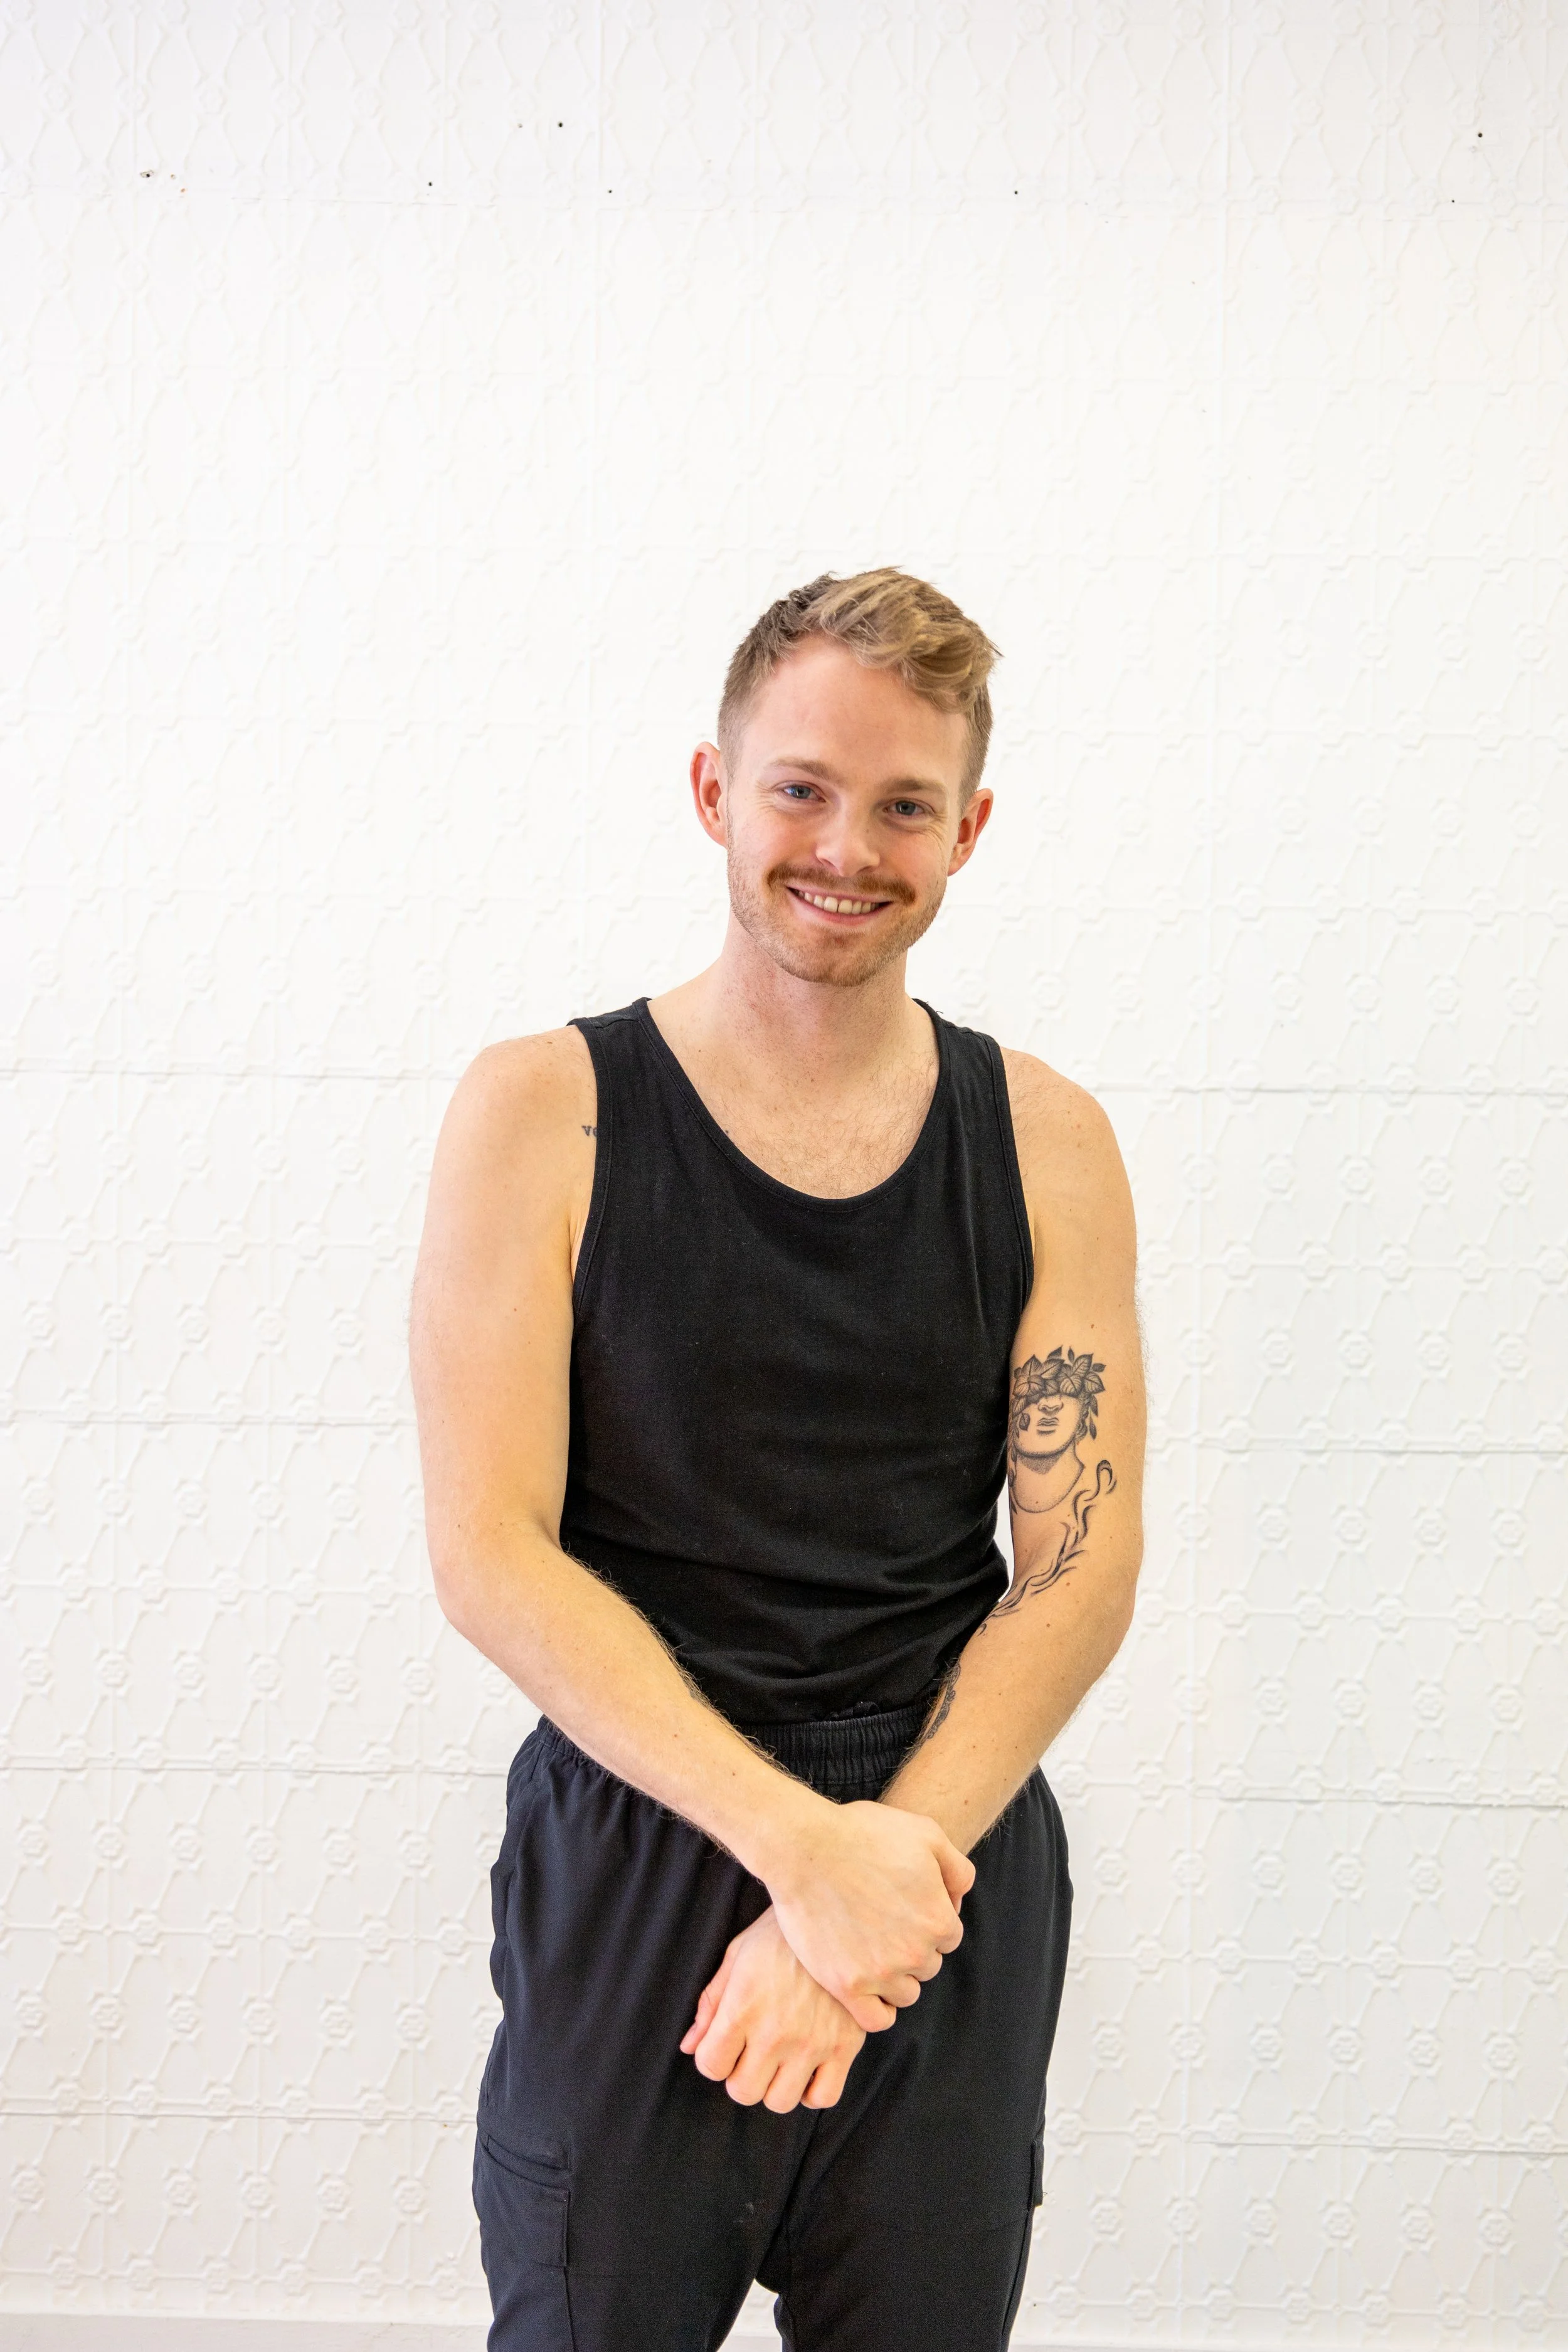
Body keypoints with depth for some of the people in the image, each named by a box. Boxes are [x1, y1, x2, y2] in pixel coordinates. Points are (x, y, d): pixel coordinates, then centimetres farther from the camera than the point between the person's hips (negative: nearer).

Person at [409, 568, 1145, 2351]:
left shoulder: (1047, 1145, 2)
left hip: (954, 1881, 2)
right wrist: (800, 1842, -19)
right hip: (629, 1866, -2)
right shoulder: (544, 1113, -5)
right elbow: (490, 1555, -11)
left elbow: (1081, 1563, -2)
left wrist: (880, 1873, -14)